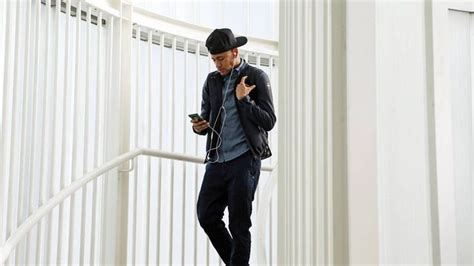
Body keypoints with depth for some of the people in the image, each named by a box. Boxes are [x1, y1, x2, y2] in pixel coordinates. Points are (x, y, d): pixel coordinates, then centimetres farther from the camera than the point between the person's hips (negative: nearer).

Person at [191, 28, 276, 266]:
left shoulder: (256, 77, -1)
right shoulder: (212, 81, 13)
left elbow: (269, 121, -4)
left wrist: (243, 99, -14)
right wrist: (199, 126, -5)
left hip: (244, 159, -5)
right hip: (217, 159, 5)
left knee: (239, 224, -3)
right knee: (206, 216, 2)